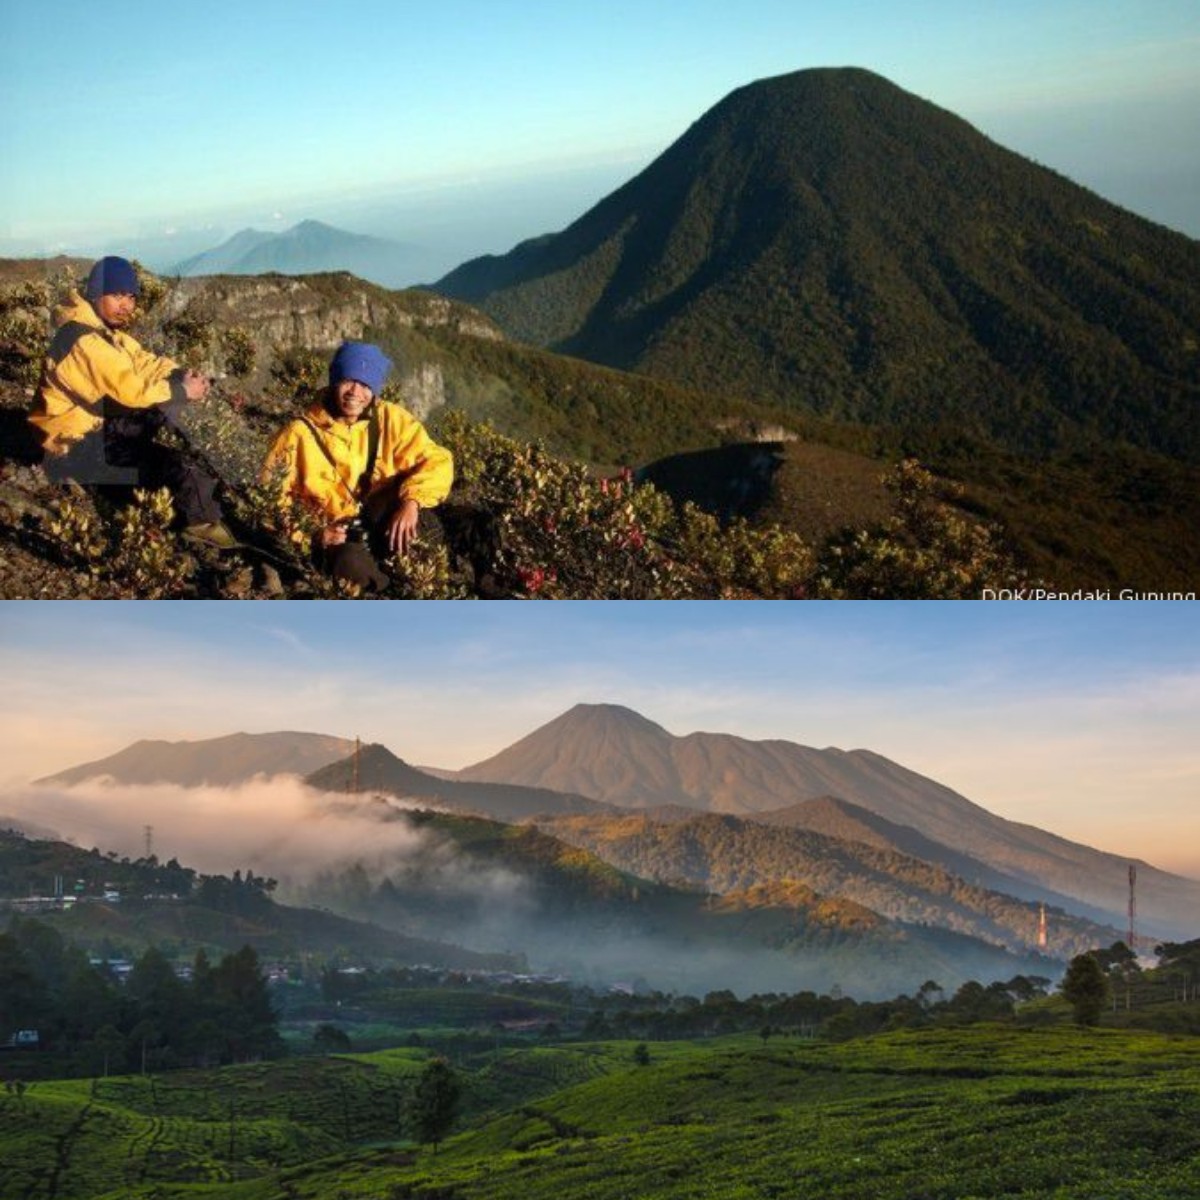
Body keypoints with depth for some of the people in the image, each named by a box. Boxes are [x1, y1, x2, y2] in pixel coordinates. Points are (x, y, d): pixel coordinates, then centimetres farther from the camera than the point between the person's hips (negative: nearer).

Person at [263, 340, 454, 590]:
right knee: (349, 563, -37)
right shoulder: (300, 434, -5)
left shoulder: (391, 419, 0)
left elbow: (437, 461, -9)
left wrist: (411, 501, -28)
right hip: (336, 540, -3)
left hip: (383, 528, 3)